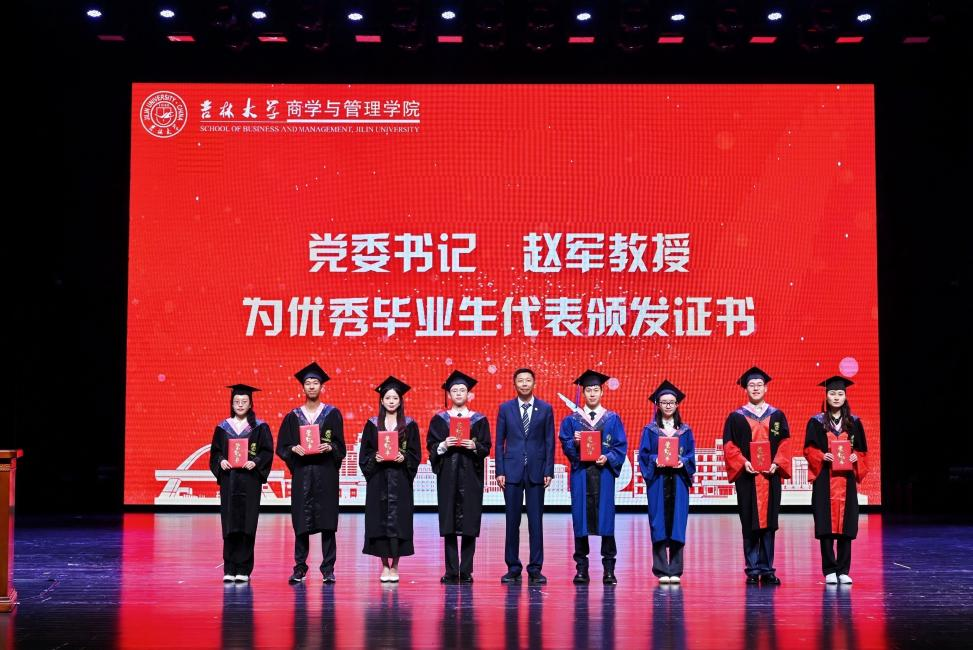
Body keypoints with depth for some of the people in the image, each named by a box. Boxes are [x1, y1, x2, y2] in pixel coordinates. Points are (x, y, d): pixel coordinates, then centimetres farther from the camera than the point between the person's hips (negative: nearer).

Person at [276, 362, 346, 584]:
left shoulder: (333, 414, 6)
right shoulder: (293, 417, 10)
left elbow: (340, 446, 3)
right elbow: (281, 447, 8)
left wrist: (329, 447, -17)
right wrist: (293, 449, -11)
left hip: (326, 473, -1)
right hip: (301, 473, 1)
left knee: (327, 523, -2)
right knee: (301, 524, 1)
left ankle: (328, 569, 3)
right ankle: (299, 568, 8)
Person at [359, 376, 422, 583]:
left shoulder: (409, 425, 5)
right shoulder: (372, 424, 8)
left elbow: (416, 455, 4)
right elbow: (364, 454, 6)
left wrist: (404, 458, -14)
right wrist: (374, 458, -12)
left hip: (400, 480, -1)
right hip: (378, 479, 1)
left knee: (398, 520, -4)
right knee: (379, 520, -1)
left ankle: (395, 566, 4)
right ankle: (385, 566, 8)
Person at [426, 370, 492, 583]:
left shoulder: (479, 420, 9)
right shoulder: (439, 419, 10)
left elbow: (486, 448, 5)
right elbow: (431, 446, 5)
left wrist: (474, 446, -14)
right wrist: (443, 445, -14)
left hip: (470, 475, 0)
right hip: (448, 476, 0)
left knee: (469, 525, -3)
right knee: (448, 525, -3)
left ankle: (466, 571, 2)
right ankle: (451, 571, 0)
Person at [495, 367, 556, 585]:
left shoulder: (545, 409, 5)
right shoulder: (505, 408, 6)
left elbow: (549, 442, 4)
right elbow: (499, 442, 6)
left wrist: (548, 471, -3)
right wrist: (500, 471, -1)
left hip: (536, 471, 0)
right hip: (512, 471, 0)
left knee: (536, 522, 0)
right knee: (512, 521, 3)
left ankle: (535, 569, 6)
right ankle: (513, 568, 10)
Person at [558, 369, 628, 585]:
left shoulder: (613, 419, 8)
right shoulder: (572, 419, 9)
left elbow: (621, 446, 4)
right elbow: (565, 445, 6)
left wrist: (608, 458, -12)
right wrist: (574, 442, -15)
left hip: (604, 472, -1)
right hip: (580, 473, 1)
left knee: (605, 516, -4)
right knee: (581, 516, -1)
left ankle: (609, 569, 2)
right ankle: (581, 568, 5)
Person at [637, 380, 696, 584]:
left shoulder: (685, 431, 11)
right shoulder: (650, 430, 7)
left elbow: (691, 455, 7)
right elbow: (643, 455, 2)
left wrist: (683, 462, -13)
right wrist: (655, 460, -17)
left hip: (678, 481, 1)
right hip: (658, 481, -1)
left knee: (677, 523, -1)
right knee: (659, 524, -3)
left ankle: (675, 570, 3)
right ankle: (662, 571, 1)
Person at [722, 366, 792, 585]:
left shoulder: (777, 416, 11)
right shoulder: (736, 417, 5)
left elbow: (785, 442, 6)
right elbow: (729, 445, 0)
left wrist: (776, 463, -9)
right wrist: (743, 462, -14)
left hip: (771, 475, 2)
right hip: (747, 477, -2)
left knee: (768, 523, 2)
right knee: (750, 525, -1)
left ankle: (767, 569, 7)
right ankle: (752, 570, 4)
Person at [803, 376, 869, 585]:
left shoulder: (854, 422, 10)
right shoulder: (816, 422, 4)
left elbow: (862, 450, 11)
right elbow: (809, 449, 1)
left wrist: (855, 457, -10)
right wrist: (822, 457, -17)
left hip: (846, 479, 2)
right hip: (824, 480, -2)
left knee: (846, 525, 1)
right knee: (826, 525, -4)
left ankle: (843, 570, 8)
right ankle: (829, 571, 3)